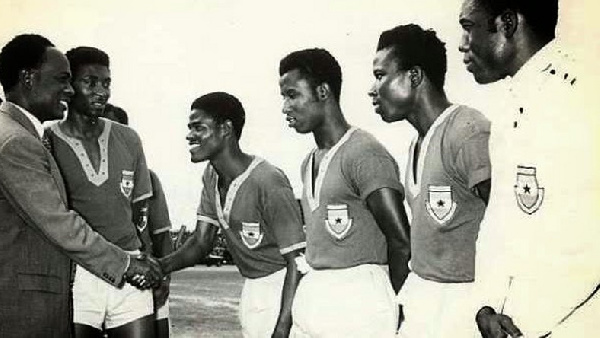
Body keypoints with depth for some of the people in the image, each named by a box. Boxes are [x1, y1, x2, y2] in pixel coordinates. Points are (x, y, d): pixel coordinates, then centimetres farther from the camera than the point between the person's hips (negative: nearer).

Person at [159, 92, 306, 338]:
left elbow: (296, 260, -22)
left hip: (284, 288, -7)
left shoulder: (268, 181, -25)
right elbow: (201, 242, 4)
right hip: (252, 287, 8)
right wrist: (161, 266, -15)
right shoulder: (212, 176, 1)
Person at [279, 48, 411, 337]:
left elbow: (402, 243, -13)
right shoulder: (309, 163, 14)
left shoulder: (365, 154, -13)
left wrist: (386, 299, 1)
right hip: (312, 294, 8)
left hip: (357, 299, -8)